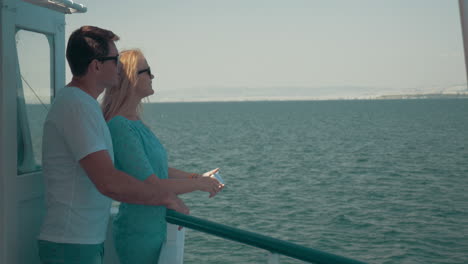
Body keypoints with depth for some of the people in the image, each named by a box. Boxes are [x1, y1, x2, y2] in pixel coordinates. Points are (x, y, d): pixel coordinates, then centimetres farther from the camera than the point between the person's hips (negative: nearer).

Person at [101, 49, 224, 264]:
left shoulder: (136, 123, 9)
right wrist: (199, 184, -12)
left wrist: (198, 177, 9)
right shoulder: (119, 127, -21)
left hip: (157, 228, 9)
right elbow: (152, 185, -24)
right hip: (139, 234, -9)